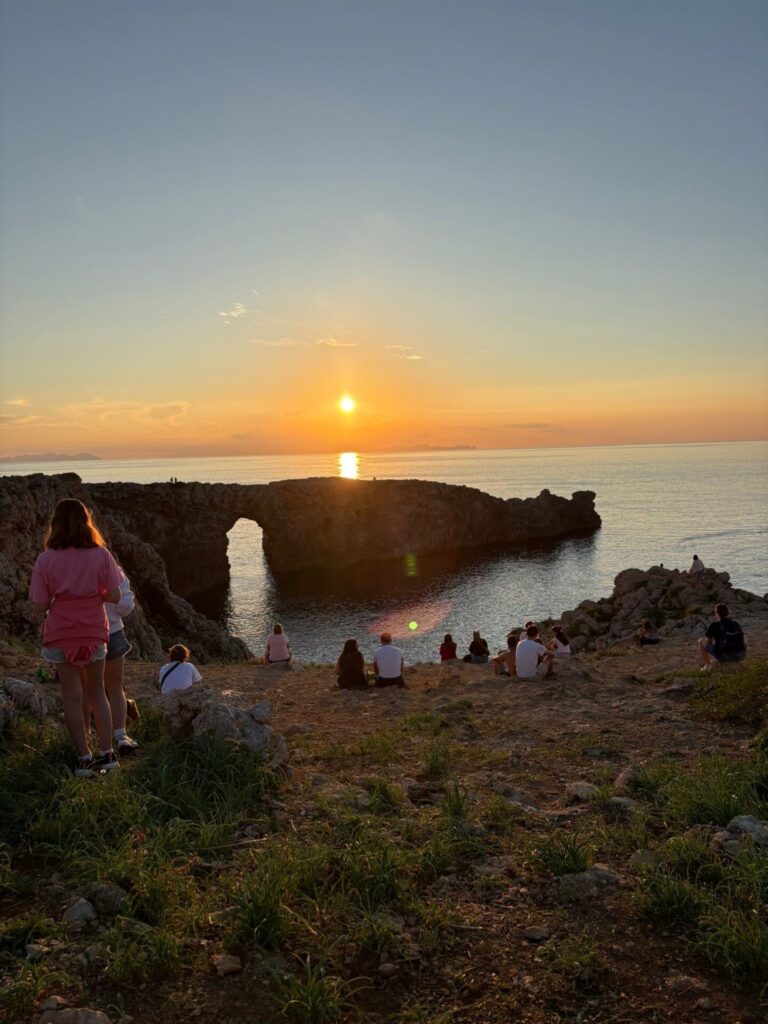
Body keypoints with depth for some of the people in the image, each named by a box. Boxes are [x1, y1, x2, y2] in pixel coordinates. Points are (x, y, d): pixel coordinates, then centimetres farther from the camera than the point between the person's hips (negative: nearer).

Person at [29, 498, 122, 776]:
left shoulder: (46, 560, -11)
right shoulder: (100, 555, -8)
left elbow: (40, 604, -10)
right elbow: (114, 596, -8)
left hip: (61, 634, -1)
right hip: (94, 632, 2)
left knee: (72, 697, 10)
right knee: (97, 693, 17)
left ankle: (85, 758, 15)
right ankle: (107, 753, 16)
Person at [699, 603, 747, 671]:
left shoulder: (714, 625, 1)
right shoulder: (736, 625, 15)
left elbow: (708, 642, 5)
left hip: (723, 656, -3)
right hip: (740, 656, 4)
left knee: (701, 641, 18)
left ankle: (707, 664, 22)